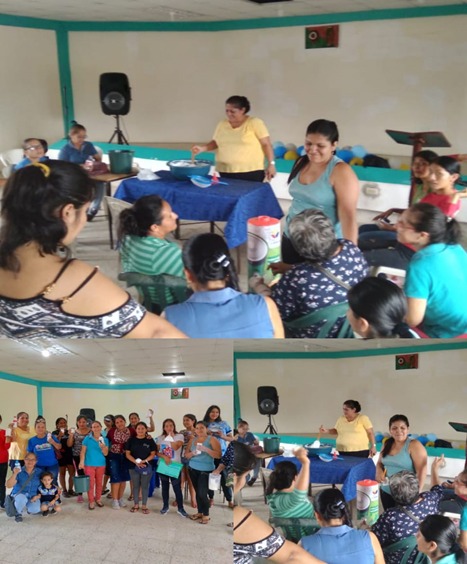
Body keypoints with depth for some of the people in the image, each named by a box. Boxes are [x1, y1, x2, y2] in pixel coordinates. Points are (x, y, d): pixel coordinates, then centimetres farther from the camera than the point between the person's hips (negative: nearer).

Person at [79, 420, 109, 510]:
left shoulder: (105, 440, 1)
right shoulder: (87, 438, -4)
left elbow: (105, 453, -1)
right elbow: (83, 451, -4)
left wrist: (103, 447, -21)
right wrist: (81, 462, -11)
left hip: (101, 464, 2)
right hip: (89, 464, -2)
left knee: (99, 483, 11)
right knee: (90, 483, 0)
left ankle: (98, 499, 25)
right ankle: (91, 501, 8)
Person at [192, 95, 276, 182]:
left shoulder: (255, 123, -1)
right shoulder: (222, 124, 11)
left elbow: (266, 144, -1)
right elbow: (215, 142, 21)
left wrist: (271, 164, -7)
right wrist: (202, 148, 4)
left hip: (250, 173, -4)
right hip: (225, 173, 4)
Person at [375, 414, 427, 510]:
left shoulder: (414, 445, -12)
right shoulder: (387, 444, 7)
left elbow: (421, 470, -17)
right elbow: (379, 462, 20)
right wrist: (379, 471, -3)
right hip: (386, 491, 6)